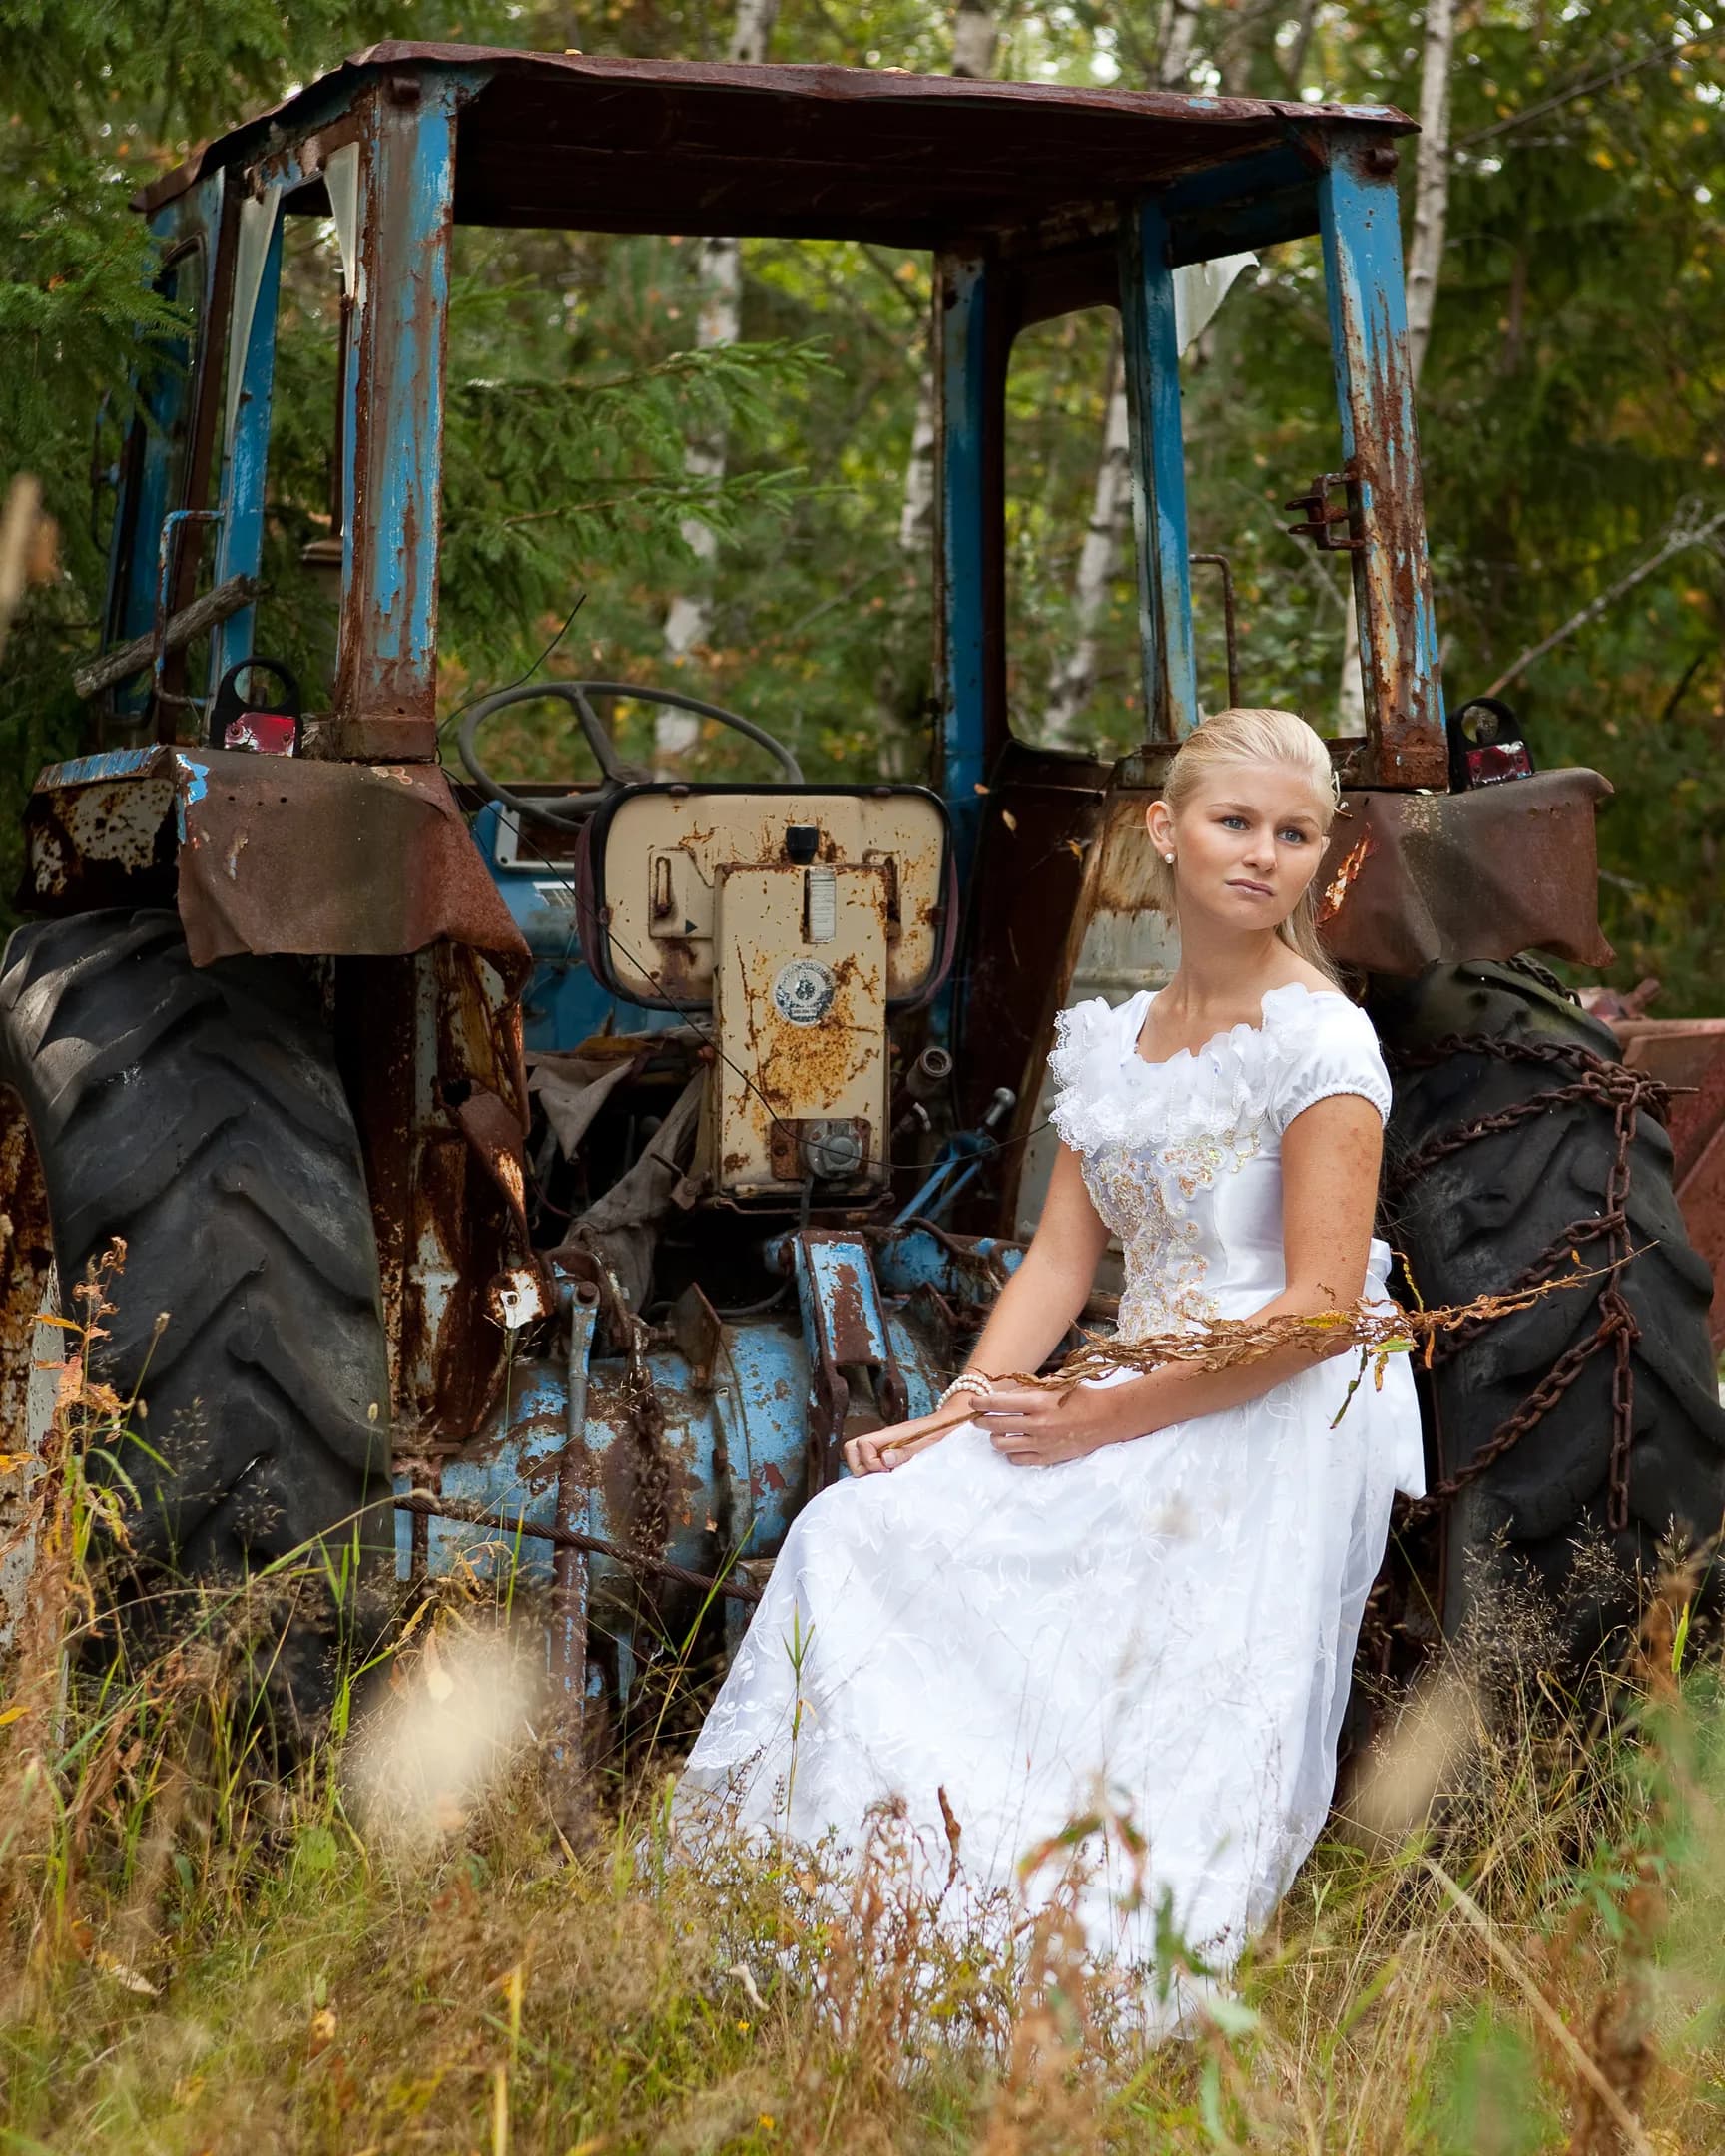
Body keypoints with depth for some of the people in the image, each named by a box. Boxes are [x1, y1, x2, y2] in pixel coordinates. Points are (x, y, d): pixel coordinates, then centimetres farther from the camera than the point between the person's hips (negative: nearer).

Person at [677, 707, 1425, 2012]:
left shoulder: (1320, 1042, -10)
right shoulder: (1112, 1041, 13)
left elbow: (1319, 1306, -16)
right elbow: (1060, 1264, 10)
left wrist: (1101, 1424, -16)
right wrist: (957, 1417, -7)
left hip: (1281, 1428, -7)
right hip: (1135, 1422, 7)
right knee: (864, 1533, -5)